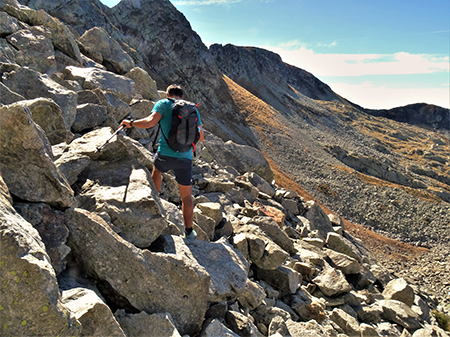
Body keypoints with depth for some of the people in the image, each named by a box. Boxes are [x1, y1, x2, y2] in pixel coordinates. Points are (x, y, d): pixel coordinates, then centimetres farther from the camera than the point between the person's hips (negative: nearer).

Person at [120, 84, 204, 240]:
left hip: (165, 155, -1)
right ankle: (189, 232, 19)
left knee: (157, 170, 36)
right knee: (186, 196, 14)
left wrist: (130, 123, 3)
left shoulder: (163, 104, 4)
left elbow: (150, 122, -13)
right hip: (185, 159, 2)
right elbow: (201, 138, 16)